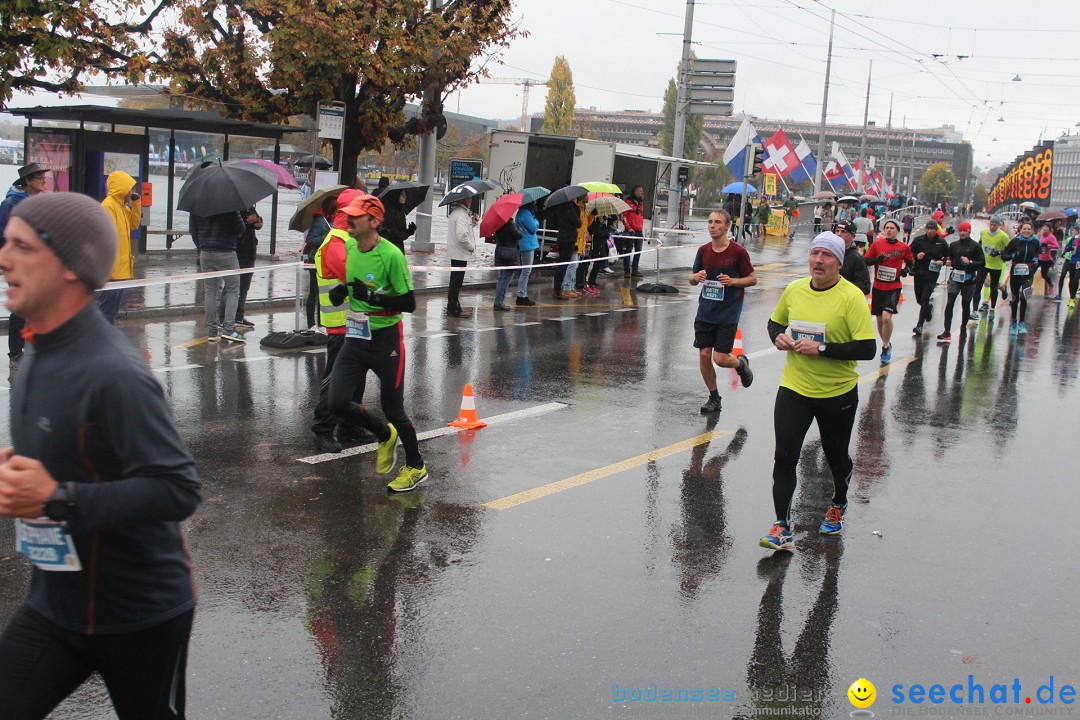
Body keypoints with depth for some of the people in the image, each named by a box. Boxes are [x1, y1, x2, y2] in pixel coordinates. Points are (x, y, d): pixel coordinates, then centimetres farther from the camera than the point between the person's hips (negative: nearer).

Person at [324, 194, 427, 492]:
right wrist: (342, 290, 1)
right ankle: (385, 435, 25)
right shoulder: (348, 246, 2)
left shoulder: (391, 254, -18)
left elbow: (409, 303, -16)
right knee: (338, 403, -5)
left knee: (392, 409, 4)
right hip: (356, 337, 6)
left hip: (386, 339, -6)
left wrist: (373, 296, -27)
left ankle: (416, 467, 27)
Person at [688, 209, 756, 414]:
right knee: (704, 355, 3)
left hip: (728, 314, -4)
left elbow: (753, 279, -2)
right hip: (705, 311, 4)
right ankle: (714, 398, 22)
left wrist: (733, 281, -19)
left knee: (720, 359, -8)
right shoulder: (703, 250, 2)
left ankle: (741, 363, 28)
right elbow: (692, 278, 12)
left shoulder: (738, 252, -10)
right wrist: (696, 277, -12)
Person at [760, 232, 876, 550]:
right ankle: (782, 528, -2)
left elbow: (867, 348, -21)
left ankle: (838, 505, 46)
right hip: (794, 389, 3)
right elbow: (775, 321, 18)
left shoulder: (851, 297, -15)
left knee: (836, 456, 17)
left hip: (838, 393, -3)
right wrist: (779, 337, -5)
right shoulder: (794, 290, 0)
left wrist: (822, 348, -26)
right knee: (784, 457, -8)